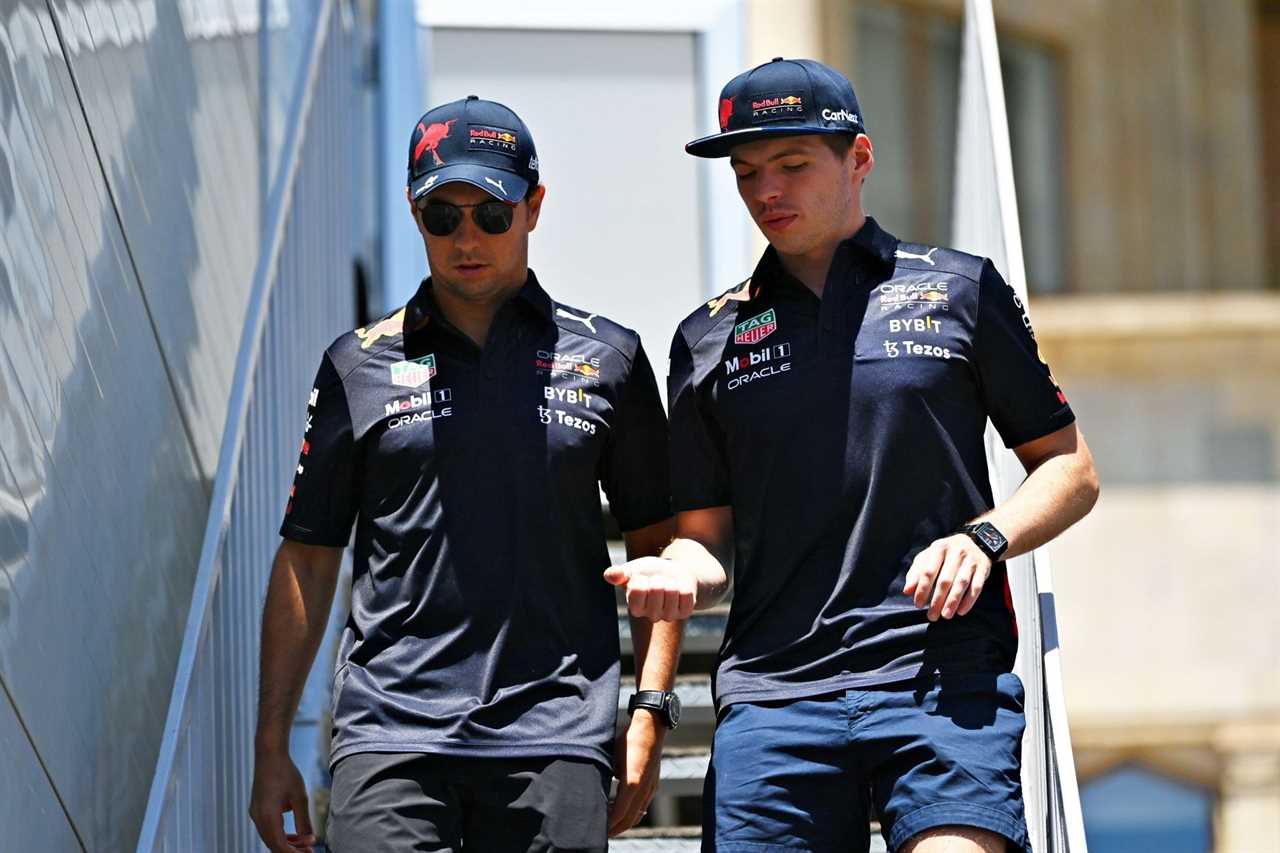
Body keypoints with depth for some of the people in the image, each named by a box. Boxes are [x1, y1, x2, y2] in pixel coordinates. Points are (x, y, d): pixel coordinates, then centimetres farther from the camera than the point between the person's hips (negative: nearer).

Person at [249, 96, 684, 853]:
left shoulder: (606, 359, 10)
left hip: (555, 740, 0)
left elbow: (657, 542, 12)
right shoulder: (359, 366, 10)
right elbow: (307, 558, 12)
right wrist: (273, 747, 8)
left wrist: (651, 713, 1)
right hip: (391, 734, 0)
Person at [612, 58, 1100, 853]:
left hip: (944, 676, -2)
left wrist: (984, 537, -7)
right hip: (773, 692, 3)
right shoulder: (711, 338, 17)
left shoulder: (960, 290, 10)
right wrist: (678, 573, -5)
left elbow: (1070, 470, 12)